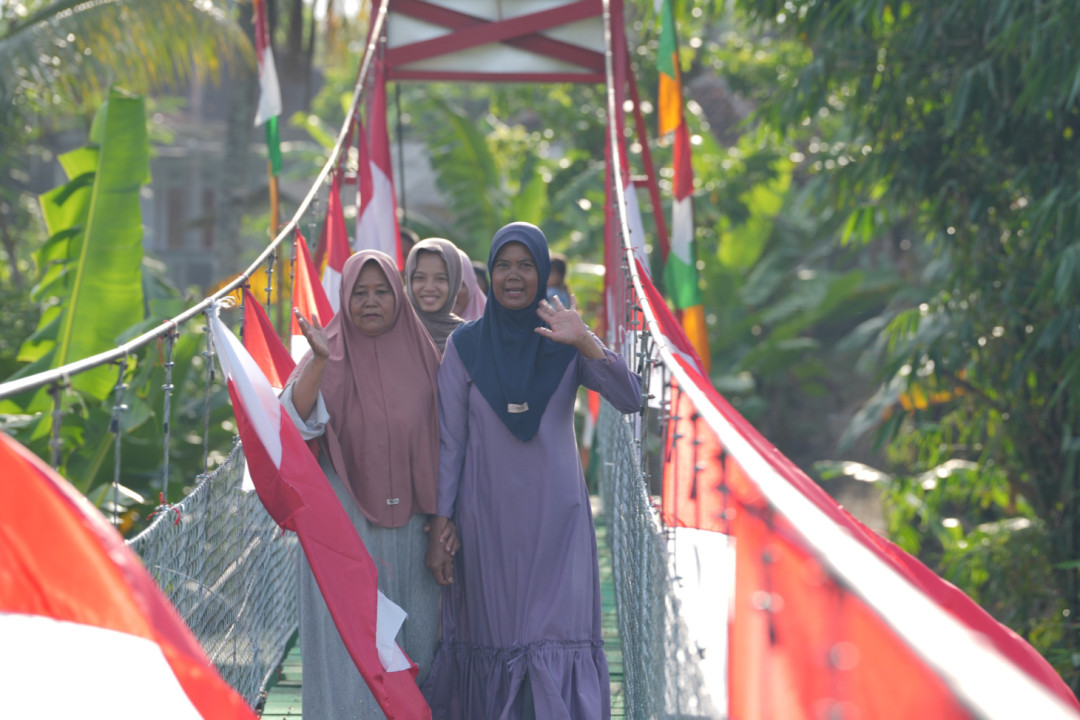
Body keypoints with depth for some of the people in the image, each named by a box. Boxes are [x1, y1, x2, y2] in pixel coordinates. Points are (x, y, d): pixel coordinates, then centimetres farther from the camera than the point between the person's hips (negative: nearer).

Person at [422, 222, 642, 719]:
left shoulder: (566, 345, 2)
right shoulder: (464, 345, 1)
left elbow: (630, 399, -11)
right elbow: (449, 440, 2)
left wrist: (585, 342, -25)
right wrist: (440, 522, -4)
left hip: (555, 515, 0)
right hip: (487, 515, 0)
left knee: (558, 636, -6)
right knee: (492, 636, 3)